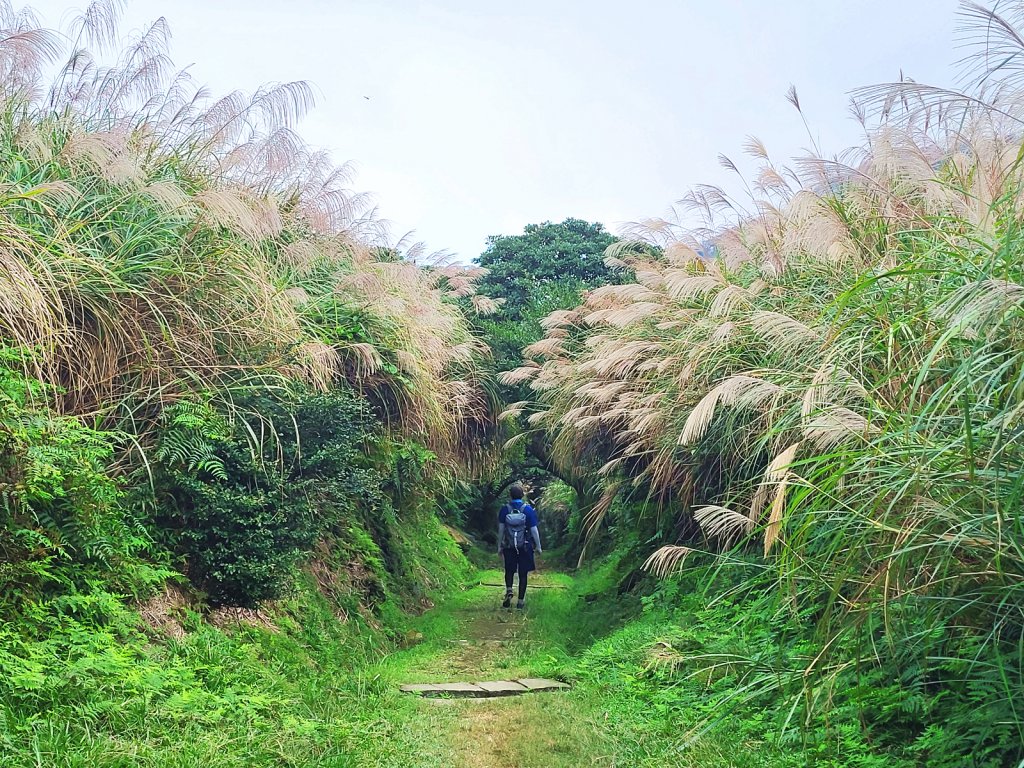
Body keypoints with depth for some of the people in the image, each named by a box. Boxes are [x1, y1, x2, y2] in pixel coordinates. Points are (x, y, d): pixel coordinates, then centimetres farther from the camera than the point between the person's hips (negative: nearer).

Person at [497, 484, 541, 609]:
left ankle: (509, 590, -8)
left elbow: (501, 529, -2)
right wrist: (538, 547, 3)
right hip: (525, 547, -1)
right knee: (523, 573, 9)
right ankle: (521, 601, 11)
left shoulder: (505, 509, -5)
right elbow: (534, 530, -7)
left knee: (509, 571, 17)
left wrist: (499, 546, 9)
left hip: (509, 547, 1)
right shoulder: (528, 510, -8)